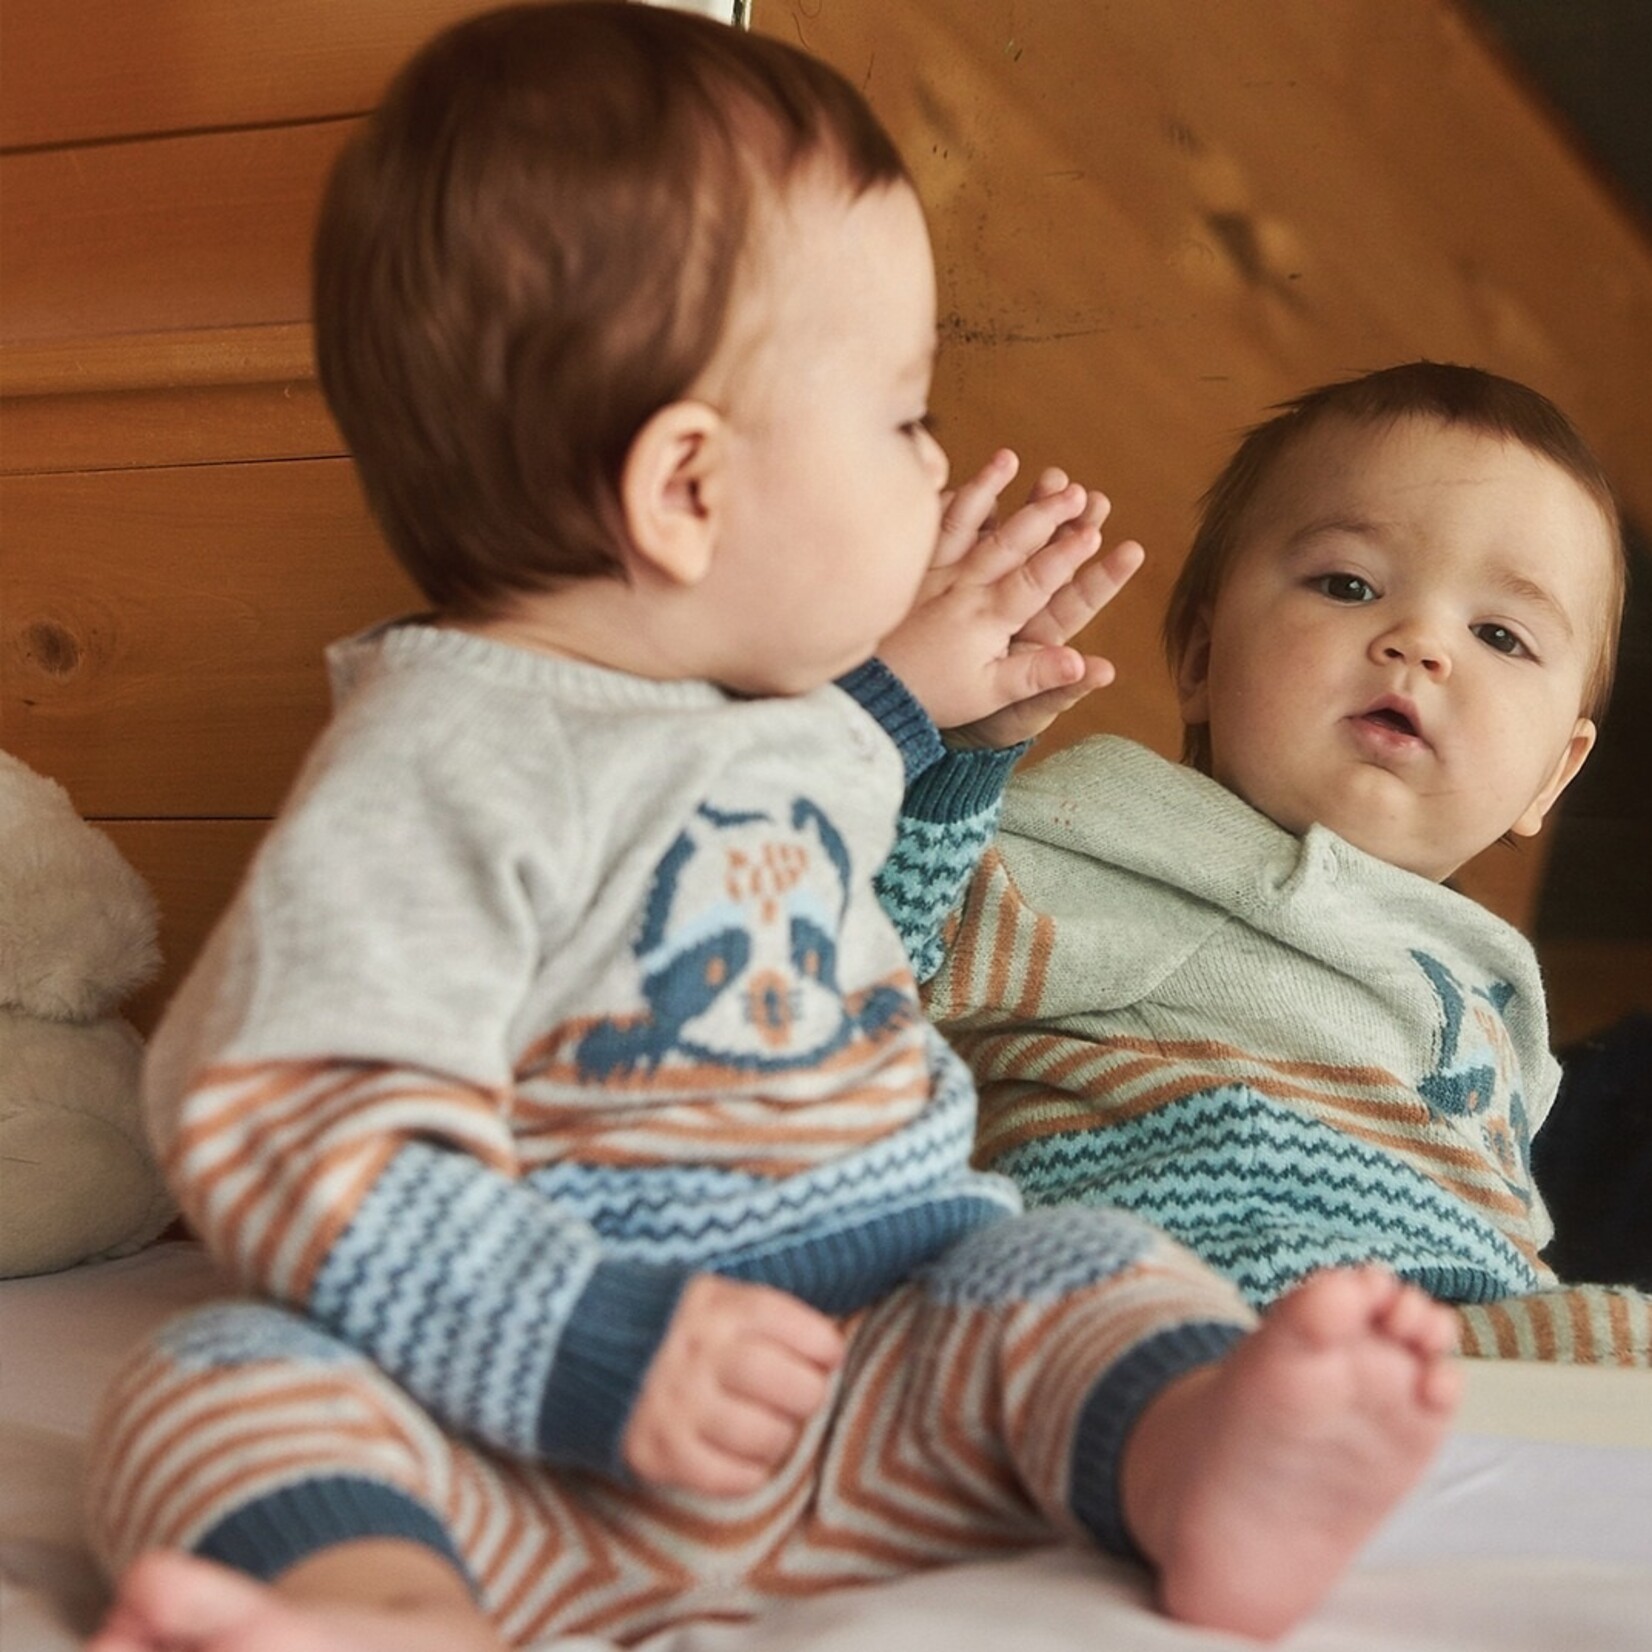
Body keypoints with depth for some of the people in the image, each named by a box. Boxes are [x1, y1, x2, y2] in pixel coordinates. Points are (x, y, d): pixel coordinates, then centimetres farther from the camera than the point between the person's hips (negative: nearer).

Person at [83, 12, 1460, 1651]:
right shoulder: (446, 761, -14)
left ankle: (1205, 1457, -46)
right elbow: (290, 1129, -20)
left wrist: (909, 698, 28)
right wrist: (585, 1345, -28)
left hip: (890, 1353, 7)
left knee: (1078, 1262, -14)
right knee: (225, 1377, -28)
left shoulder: (798, 712, 14)